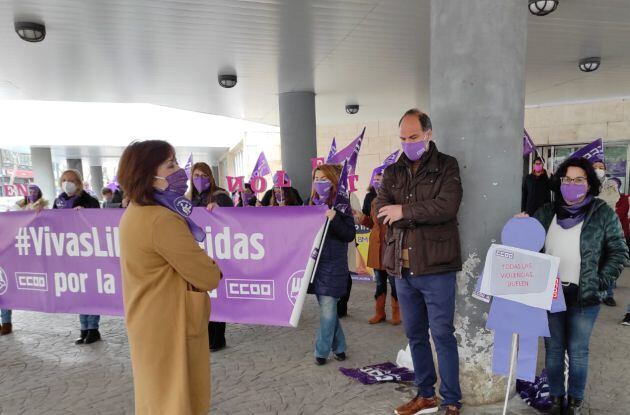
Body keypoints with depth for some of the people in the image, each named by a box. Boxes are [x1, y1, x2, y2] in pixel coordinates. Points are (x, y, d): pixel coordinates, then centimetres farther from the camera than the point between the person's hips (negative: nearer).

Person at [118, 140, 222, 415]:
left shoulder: (134, 213, 6)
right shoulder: (162, 219, -26)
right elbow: (208, 278, -22)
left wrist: (201, 268, -5)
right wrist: (212, 271, -2)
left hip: (151, 324, 9)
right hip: (170, 327, -9)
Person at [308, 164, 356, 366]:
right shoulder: (312, 203, 9)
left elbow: (350, 234, -11)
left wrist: (334, 219, -24)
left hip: (333, 265, -5)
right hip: (315, 262, 5)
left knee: (327, 309, -2)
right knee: (327, 308, 14)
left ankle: (322, 351, 14)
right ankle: (338, 347, 30)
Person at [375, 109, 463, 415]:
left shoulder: (447, 167, -1)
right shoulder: (393, 172, 10)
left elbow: (447, 207, -18)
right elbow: (381, 212, -4)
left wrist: (404, 211, -13)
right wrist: (423, 214, -15)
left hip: (435, 267, -5)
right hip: (402, 268, 5)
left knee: (442, 335, 4)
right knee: (415, 335, 15)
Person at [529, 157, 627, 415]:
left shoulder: (603, 214, -3)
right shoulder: (546, 212, 4)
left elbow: (619, 252, -2)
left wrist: (599, 283, -9)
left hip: (584, 297, -2)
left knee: (577, 351, 9)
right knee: (553, 349, 11)